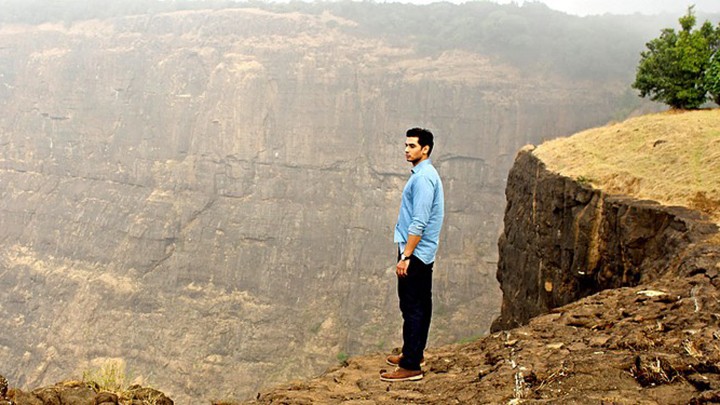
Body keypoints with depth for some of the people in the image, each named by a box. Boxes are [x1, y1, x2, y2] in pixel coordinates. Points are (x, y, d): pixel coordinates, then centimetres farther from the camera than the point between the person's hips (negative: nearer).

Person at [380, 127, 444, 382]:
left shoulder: (423, 178, -18)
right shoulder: (423, 174, 14)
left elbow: (419, 223, -24)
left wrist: (405, 257, -24)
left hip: (415, 252, -11)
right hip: (423, 254, 11)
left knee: (412, 308, -8)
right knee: (420, 305, 17)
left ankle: (411, 367, -5)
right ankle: (414, 353, 29)